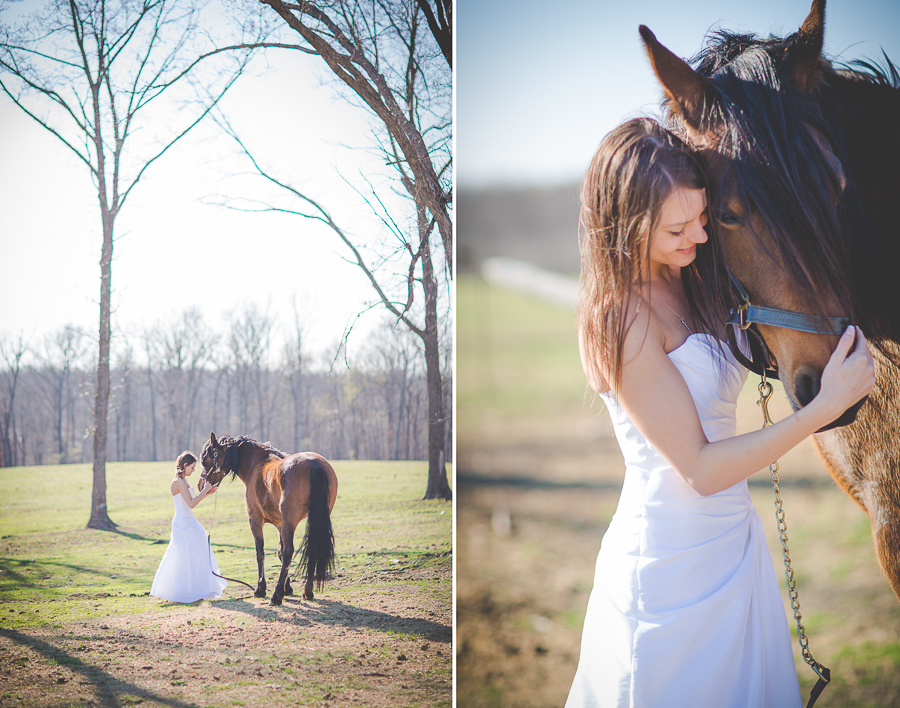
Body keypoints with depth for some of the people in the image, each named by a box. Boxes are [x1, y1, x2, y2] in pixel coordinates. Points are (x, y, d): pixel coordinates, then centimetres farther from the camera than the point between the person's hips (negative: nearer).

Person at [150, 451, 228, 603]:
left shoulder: (182, 481, 12)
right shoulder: (179, 482, -18)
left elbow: (191, 501, 17)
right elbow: (191, 503, -23)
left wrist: (206, 493, 8)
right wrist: (205, 490, -15)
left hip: (189, 523, 10)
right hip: (183, 525, -10)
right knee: (184, 557, -3)